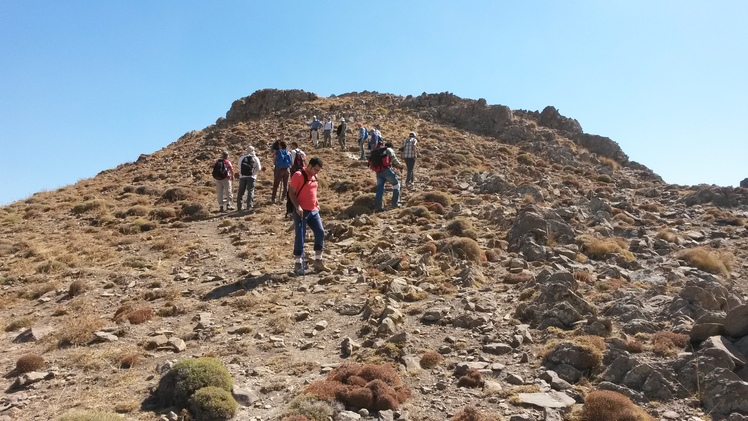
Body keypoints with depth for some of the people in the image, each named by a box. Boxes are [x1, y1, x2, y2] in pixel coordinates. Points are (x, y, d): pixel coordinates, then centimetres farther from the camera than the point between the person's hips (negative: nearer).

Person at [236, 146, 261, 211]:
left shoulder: (241, 158, 8)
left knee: (241, 191, 9)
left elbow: (239, 167, 8)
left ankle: (239, 207, 11)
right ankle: (249, 206, -4)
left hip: (242, 176, 2)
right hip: (251, 177, -2)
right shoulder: (255, 158, 2)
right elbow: (258, 169, 2)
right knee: (250, 191, 3)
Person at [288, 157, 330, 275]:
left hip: (313, 211, 8)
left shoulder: (314, 177, 13)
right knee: (300, 236, -3)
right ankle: (298, 264, 5)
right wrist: (297, 206, -23)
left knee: (320, 232, 4)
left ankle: (318, 262, 13)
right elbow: (291, 192, -13)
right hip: (302, 211, -7)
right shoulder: (299, 175, -11)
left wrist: (317, 204, 14)